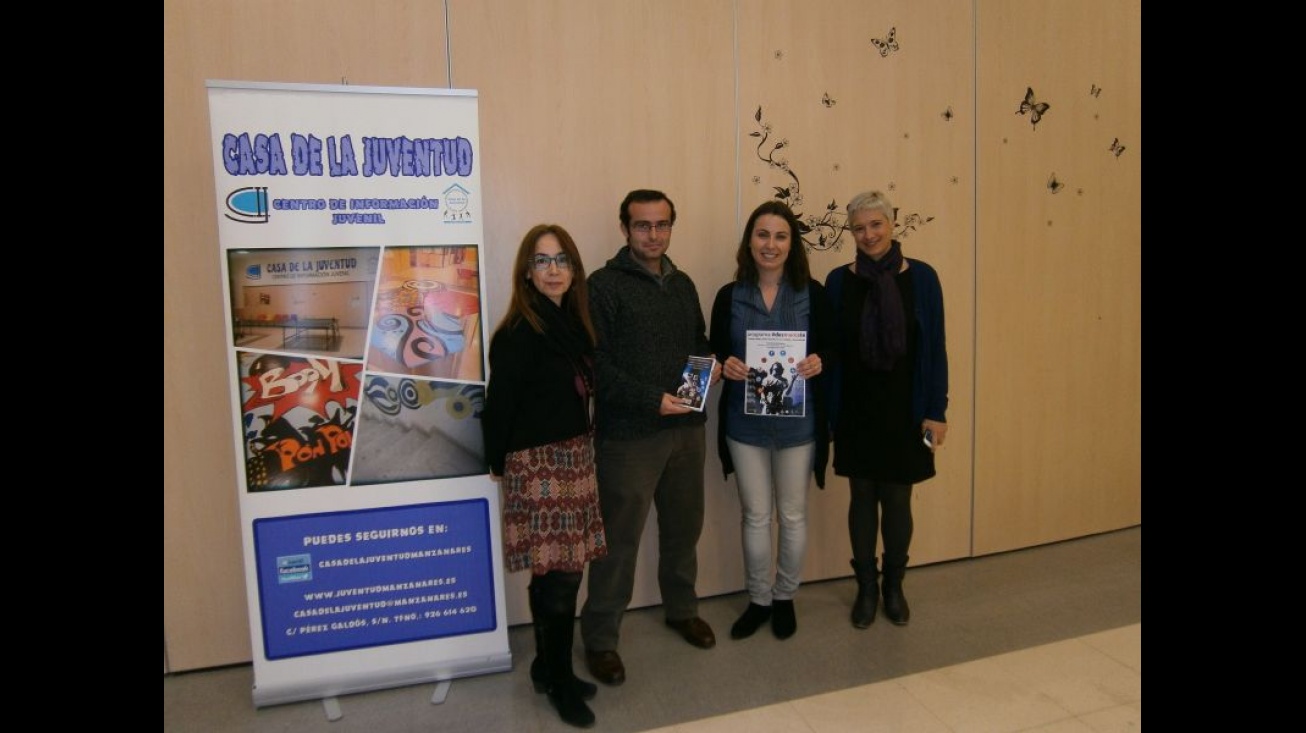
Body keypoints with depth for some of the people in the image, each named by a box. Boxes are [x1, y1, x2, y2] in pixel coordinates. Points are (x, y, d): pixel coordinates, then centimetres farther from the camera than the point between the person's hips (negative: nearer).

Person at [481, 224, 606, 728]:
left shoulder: (573, 323, 8)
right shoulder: (520, 333, -15)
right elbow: (499, 404, -11)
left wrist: (581, 451, 6)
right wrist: (500, 463, -1)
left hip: (575, 459, 7)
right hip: (540, 465, -7)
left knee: (556, 572, 14)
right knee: (560, 574, 0)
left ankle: (548, 668, 32)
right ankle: (560, 681, 20)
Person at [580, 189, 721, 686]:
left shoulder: (683, 284, 14)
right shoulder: (605, 285, -7)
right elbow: (596, 363, -14)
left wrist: (712, 365, 1)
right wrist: (652, 400, -20)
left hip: (686, 427, 7)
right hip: (628, 434, -6)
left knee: (684, 527, 18)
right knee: (620, 538, 1)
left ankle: (682, 609, 40)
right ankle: (600, 637, 18)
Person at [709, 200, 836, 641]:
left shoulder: (812, 293, -3)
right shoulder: (729, 296, 0)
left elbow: (832, 348, 2)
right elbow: (715, 354, 4)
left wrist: (819, 362, -20)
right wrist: (725, 365, -18)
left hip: (798, 422, 0)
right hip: (744, 422, 1)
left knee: (792, 515, 13)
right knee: (755, 516, 11)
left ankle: (785, 599, 33)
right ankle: (758, 600, 30)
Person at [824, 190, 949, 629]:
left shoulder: (921, 278, -3)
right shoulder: (839, 281, -1)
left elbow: (935, 348, -2)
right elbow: (829, 348, 1)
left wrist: (937, 411, -4)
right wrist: (827, 411, -2)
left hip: (903, 409, -1)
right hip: (856, 409, 1)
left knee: (897, 498, 9)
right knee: (862, 497, 11)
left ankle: (894, 585, 30)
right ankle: (866, 587, 28)